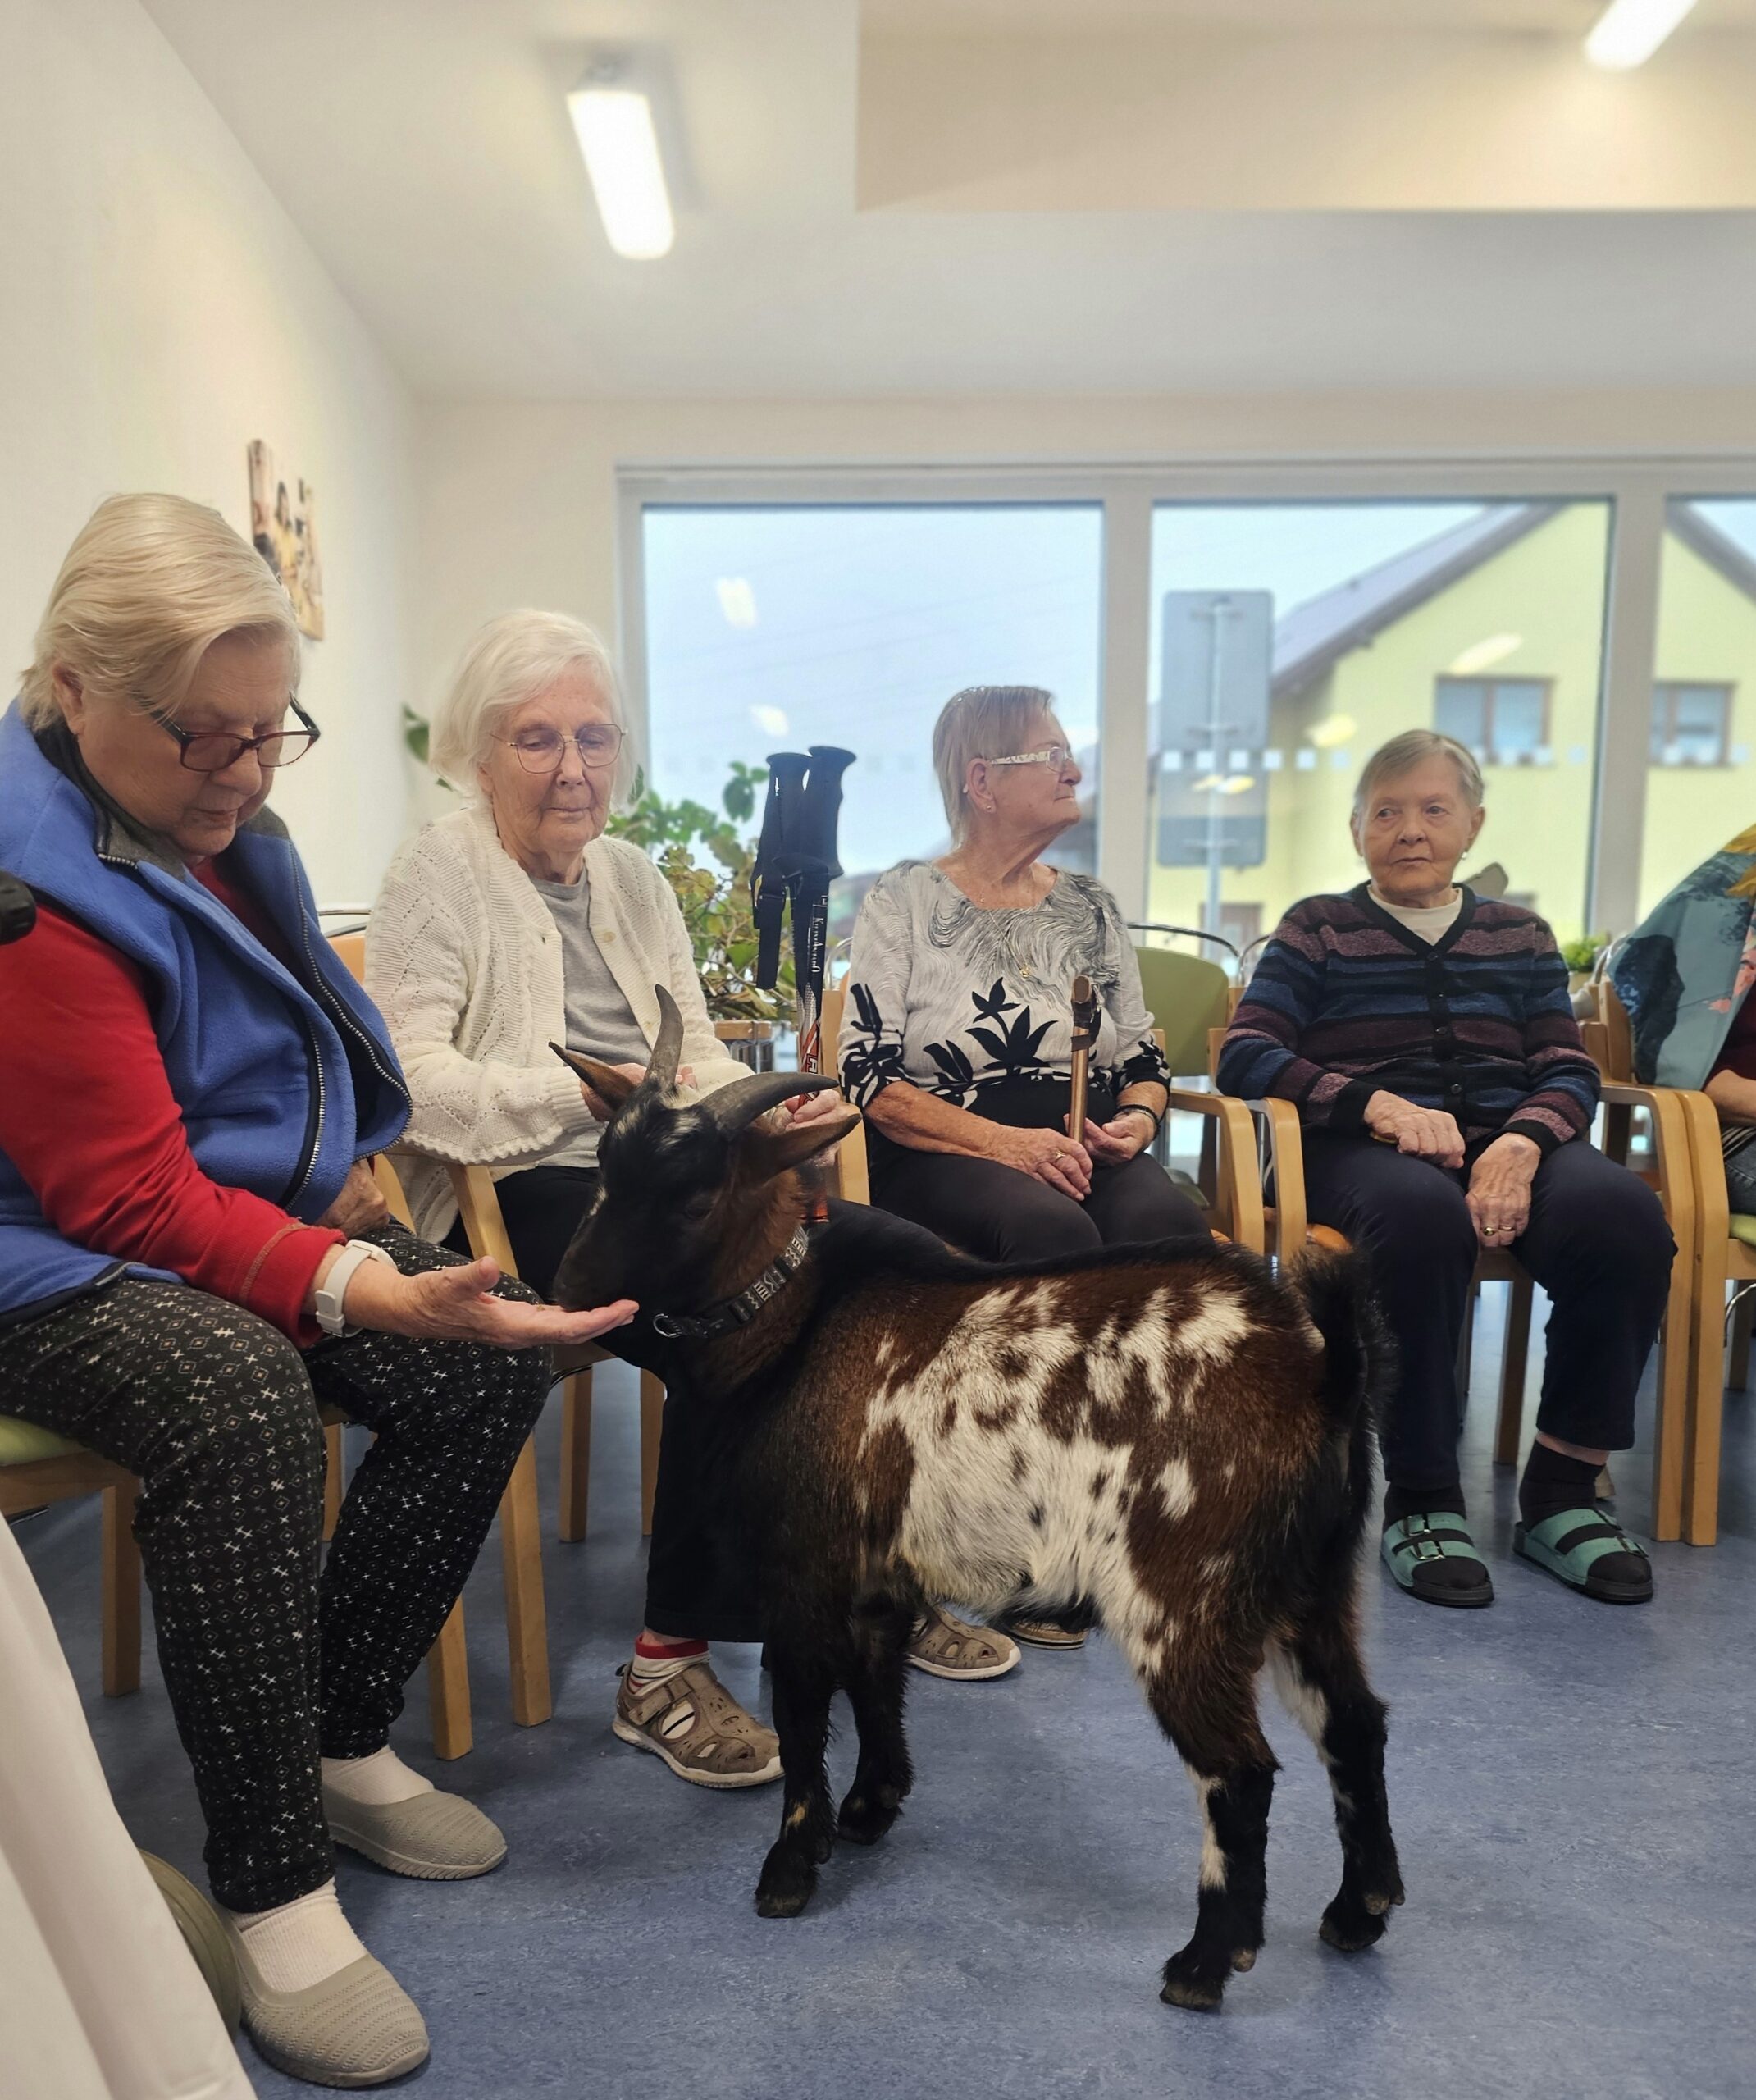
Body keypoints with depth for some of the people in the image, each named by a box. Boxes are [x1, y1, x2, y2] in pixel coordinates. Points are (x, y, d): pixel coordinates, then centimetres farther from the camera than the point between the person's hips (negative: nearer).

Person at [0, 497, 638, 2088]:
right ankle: (273, 1893, -22)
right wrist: (369, 1293, -38)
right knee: (236, 1393, -38)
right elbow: (134, 1201, -26)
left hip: (255, 1204, 8)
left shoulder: (209, 818, 4)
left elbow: (311, 1010, 20)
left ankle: (348, 1743, 5)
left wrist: (344, 1168, 4)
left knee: (491, 1358, -12)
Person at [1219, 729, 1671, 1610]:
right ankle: (1420, 1498, -21)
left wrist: (1523, 1143, -13)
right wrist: (1380, 1106, -14)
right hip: (1362, 1148, -3)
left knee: (1622, 1212, -30)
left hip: (1508, 1142, 3)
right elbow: (1245, 1055, 0)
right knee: (1423, 1214, -39)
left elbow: (1570, 1070, 11)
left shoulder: (1520, 936, 21)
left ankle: (1562, 1489, -12)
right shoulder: (1318, 928, 13)